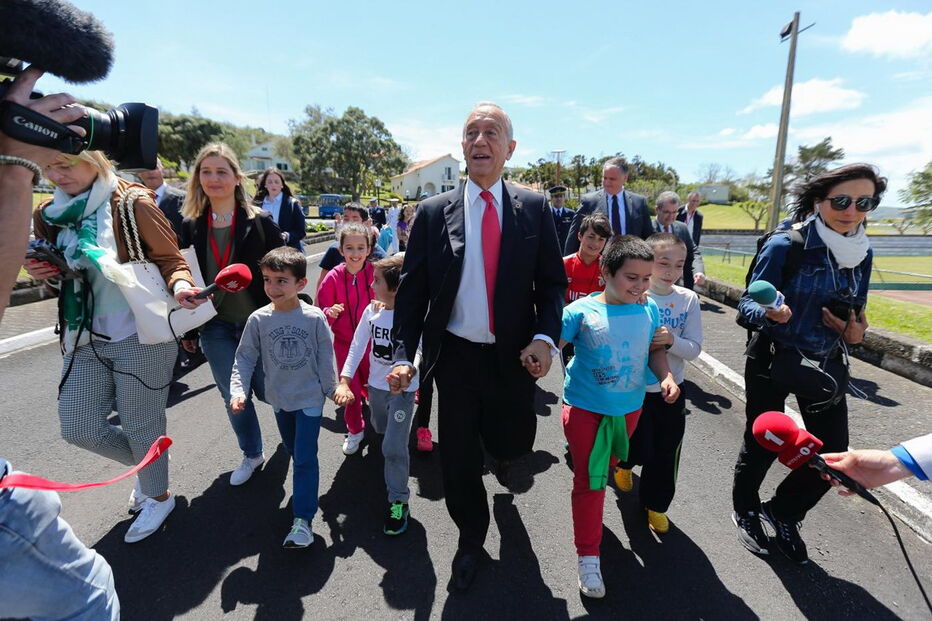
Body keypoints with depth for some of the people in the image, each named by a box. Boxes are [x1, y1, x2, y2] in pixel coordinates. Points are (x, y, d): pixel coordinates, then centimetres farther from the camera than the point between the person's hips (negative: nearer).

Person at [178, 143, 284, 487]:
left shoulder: (260, 222, -8)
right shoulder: (190, 226, 1)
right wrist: (187, 329, 7)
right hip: (216, 328, 3)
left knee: (269, 390, 8)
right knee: (233, 396, 11)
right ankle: (252, 454, 33)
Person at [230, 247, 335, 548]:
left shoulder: (314, 318, -17)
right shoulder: (258, 319, -10)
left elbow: (325, 358, -8)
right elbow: (245, 358, -4)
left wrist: (332, 389, -1)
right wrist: (238, 391, -14)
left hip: (310, 398, -4)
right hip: (279, 398, 4)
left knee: (305, 457, -4)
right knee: (293, 450, 23)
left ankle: (303, 519, 5)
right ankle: (305, 485, 49)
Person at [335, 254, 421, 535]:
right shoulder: (371, 311, -6)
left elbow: (417, 353, -27)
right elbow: (357, 347, -7)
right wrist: (344, 382, -15)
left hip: (402, 389, -6)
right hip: (375, 385, 6)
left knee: (394, 448, -8)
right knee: (381, 430, 28)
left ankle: (398, 501, 12)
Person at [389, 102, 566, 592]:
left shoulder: (533, 209, -1)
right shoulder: (434, 212, -3)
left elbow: (553, 282, 1)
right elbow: (412, 289, -2)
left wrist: (544, 337, -14)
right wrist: (404, 356, -9)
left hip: (514, 355, 1)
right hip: (455, 354, 0)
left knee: (512, 443, 11)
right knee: (458, 456, 9)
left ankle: (500, 447, 53)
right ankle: (471, 539, 39)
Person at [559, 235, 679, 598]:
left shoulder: (649, 310, -4)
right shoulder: (582, 311, -17)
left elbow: (654, 350, 8)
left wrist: (666, 376, -9)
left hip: (629, 408, 4)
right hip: (585, 409, -4)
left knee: (604, 471, 24)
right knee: (589, 481, 3)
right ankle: (588, 557, 17)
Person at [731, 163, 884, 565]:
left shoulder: (862, 252, 1)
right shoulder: (785, 246, -17)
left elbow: (856, 310, 13)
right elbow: (747, 304, -17)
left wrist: (855, 329, -8)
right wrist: (769, 312, -38)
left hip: (826, 365, 5)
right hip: (773, 361, -5)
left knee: (833, 454, 8)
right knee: (762, 444, 9)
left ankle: (782, 513, 35)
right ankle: (746, 512, 37)